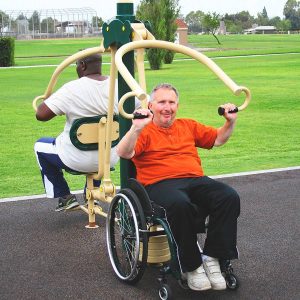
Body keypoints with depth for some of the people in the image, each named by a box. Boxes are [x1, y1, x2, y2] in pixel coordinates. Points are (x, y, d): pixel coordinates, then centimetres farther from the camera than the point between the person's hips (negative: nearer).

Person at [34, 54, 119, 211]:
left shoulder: (72, 89, -20)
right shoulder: (118, 86, -8)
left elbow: (41, 114, -23)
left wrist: (47, 99, 0)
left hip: (77, 160, -4)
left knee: (40, 145, 24)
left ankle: (65, 197, 23)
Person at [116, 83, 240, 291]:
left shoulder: (188, 126, 27)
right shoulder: (145, 131, 10)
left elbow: (218, 139, 31)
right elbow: (123, 153, -8)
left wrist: (230, 122, 14)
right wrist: (136, 128, -24)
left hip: (196, 180, 5)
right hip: (160, 184, -5)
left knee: (229, 197, -25)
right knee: (179, 204, -40)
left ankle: (212, 258, -17)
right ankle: (192, 266, -22)